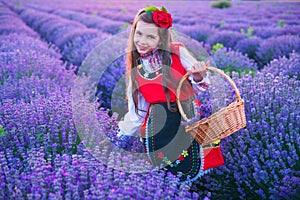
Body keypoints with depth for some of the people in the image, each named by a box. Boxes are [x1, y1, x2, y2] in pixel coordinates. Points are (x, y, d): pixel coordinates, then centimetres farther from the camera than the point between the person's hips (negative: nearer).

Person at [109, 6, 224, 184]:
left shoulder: (177, 52, -5)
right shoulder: (135, 67, 6)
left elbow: (197, 87, 2)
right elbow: (137, 110, 13)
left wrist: (198, 77, -21)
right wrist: (122, 139, 15)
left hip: (188, 118, -2)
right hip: (156, 126, 2)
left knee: (190, 172, -9)